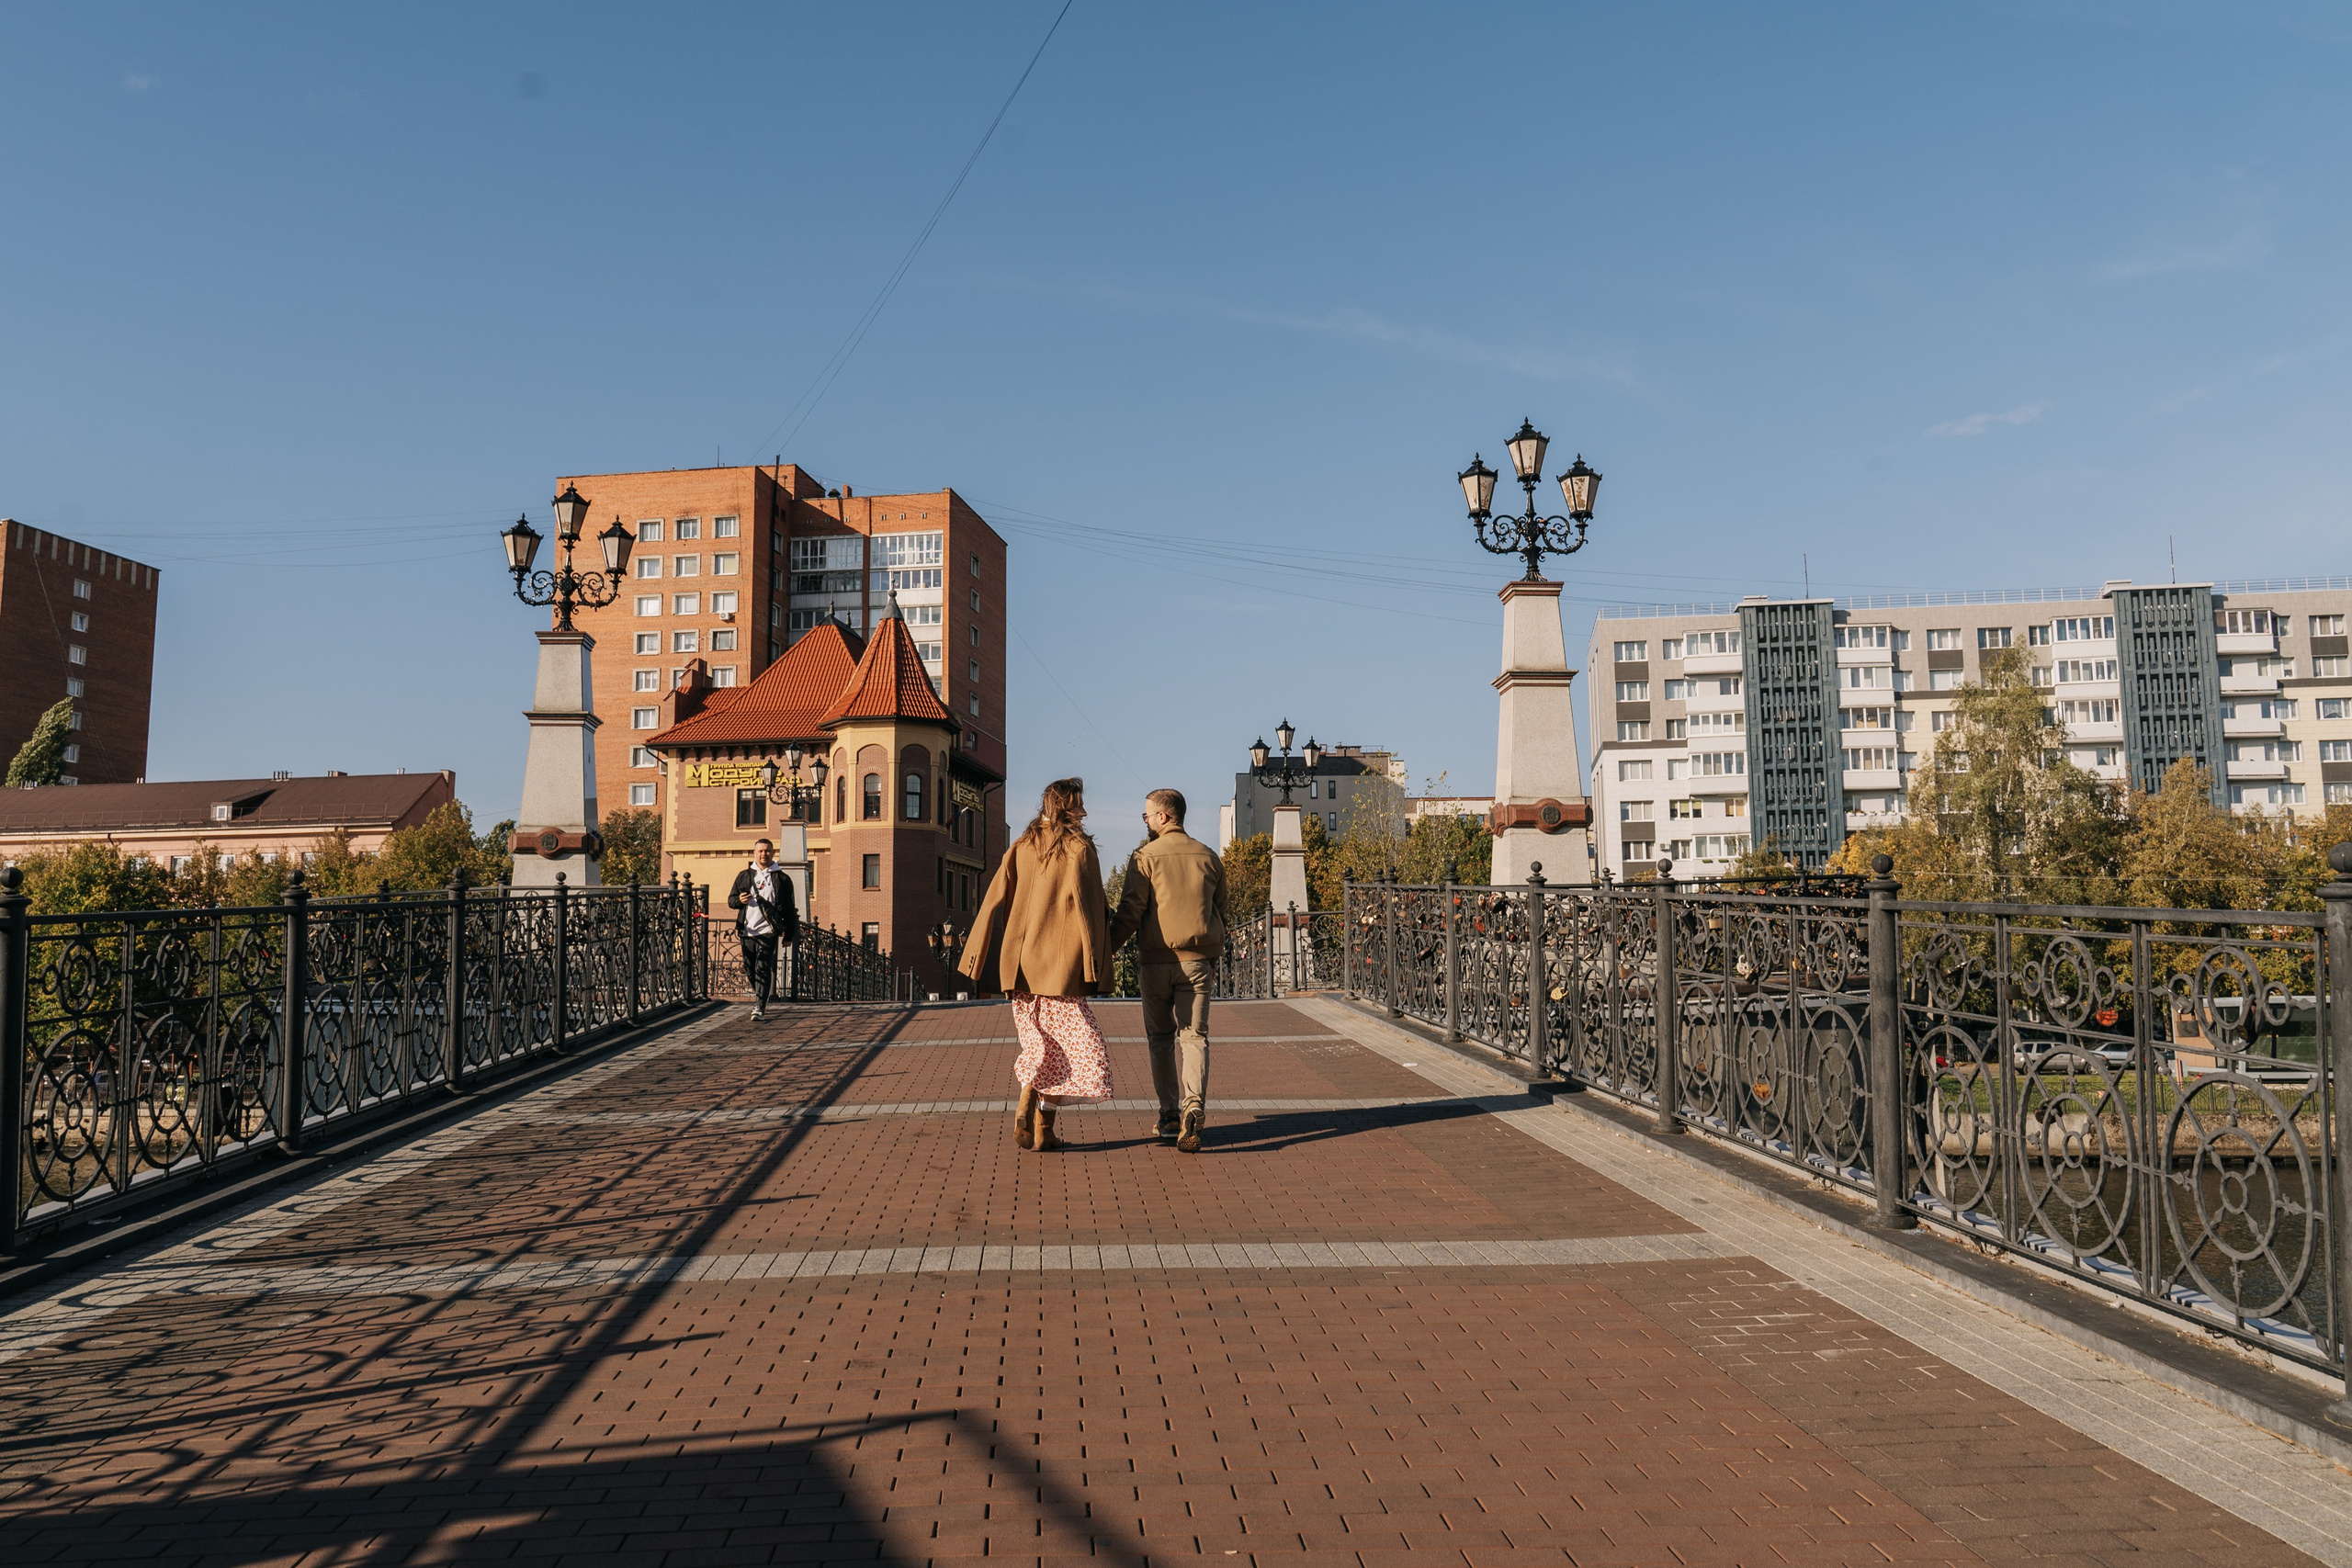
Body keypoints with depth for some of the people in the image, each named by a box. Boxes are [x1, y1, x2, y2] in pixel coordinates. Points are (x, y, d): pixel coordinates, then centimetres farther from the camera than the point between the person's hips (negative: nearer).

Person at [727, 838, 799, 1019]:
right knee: (749, 970, 10)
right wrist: (739, 900, -8)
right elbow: (731, 900, 16)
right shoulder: (744, 876, 13)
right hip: (747, 930, 3)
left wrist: (789, 935, 3)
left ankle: (760, 1007, -14)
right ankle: (760, 996, 33)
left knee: (763, 968, -13)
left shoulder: (782, 879, 5)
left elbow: (789, 910, 6)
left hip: (768, 931, -3)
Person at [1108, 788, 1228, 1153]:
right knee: (1194, 1036, 2)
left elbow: (1129, 913, -11)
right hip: (1196, 961, 2)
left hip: (1155, 961, -2)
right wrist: (1213, 956, 26)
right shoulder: (1208, 857, 8)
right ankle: (1194, 1107, -19)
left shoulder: (1145, 856, -6)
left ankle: (1169, 1116, 11)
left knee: (1161, 1039, 11)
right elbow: (1220, 913, 14)